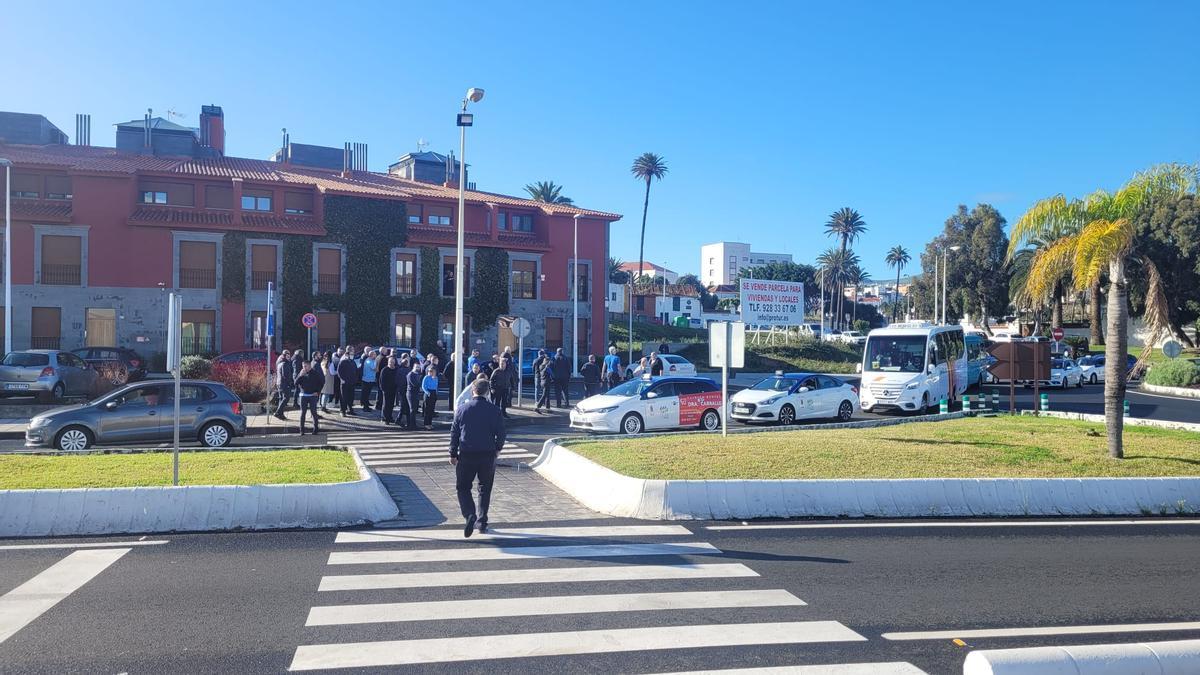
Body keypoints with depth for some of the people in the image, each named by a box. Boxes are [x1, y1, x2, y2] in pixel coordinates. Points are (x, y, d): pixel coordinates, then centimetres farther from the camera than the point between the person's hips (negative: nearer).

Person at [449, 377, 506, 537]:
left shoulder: (462, 409, -2)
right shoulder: (495, 410, -4)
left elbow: (454, 433, 1)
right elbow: (501, 433, 0)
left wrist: (453, 454, 10)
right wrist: (497, 449, 18)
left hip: (466, 455, -1)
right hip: (488, 455, 1)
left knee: (462, 487, 10)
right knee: (485, 489, 15)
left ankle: (470, 514, -13)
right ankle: (482, 522, 16)